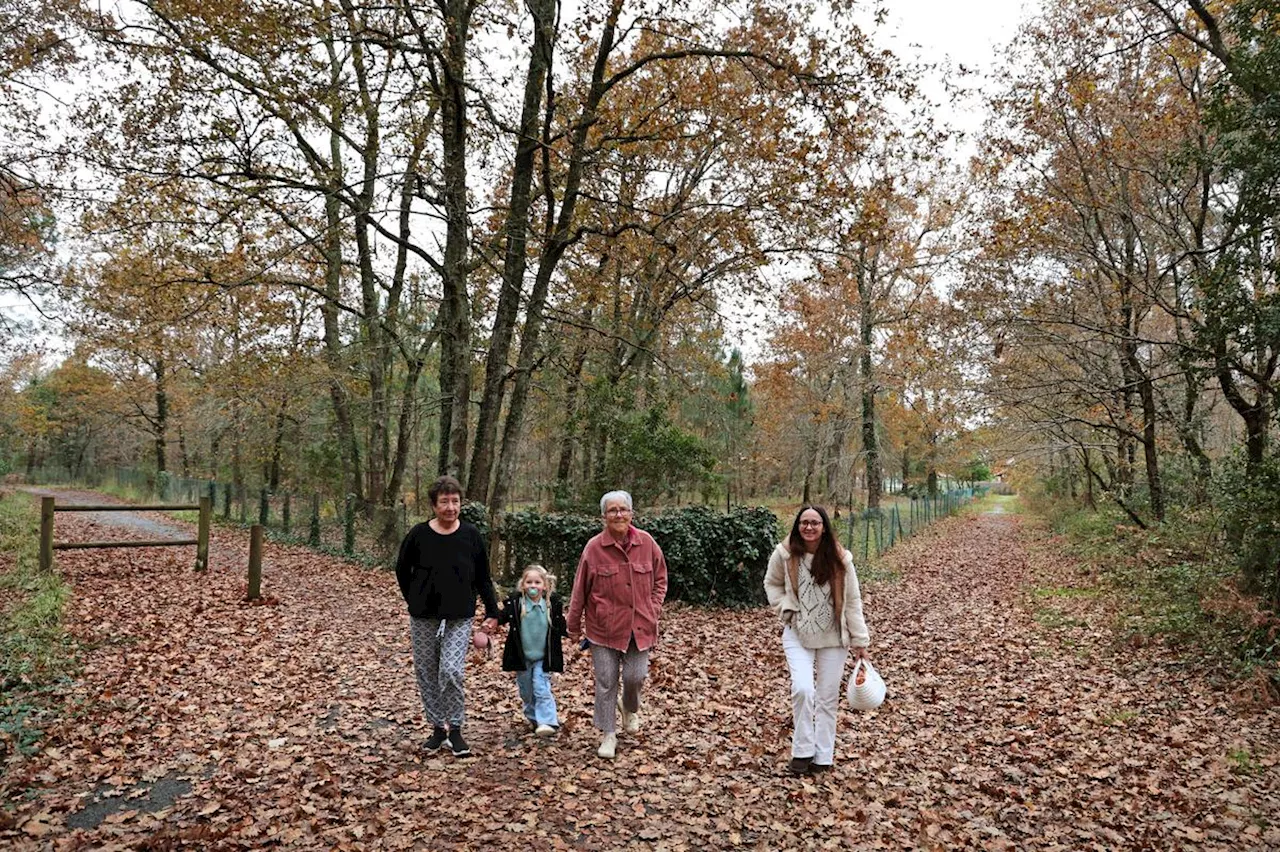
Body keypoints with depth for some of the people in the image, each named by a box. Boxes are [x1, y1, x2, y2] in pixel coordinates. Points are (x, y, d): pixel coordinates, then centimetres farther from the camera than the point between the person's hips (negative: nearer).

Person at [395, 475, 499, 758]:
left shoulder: (472, 536, -4)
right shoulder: (419, 535, -6)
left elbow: (483, 578, 4)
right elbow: (402, 570, 10)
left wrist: (492, 612, 2)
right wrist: (414, 601, 6)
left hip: (459, 618, -1)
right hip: (423, 618, 2)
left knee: (451, 672, -13)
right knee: (427, 674, 8)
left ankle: (455, 730, 4)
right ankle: (437, 727, 25)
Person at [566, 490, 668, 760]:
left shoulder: (646, 542, -4)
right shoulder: (594, 547, -9)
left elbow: (660, 578, 9)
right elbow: (580, 590, -1)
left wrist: (654, 609, 0)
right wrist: (574, 626, 5)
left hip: (640, 626, 1)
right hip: (604, 627, -1)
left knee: (635, 677, 2)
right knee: (606, 682, 4)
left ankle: (630, 708, 37)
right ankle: (608, 735, 20)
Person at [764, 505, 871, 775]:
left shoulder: (840, 559, -12)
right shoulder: (784, 554, -11)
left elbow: (852, 601, -4)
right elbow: (772, 584, 7)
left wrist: (860, 641, -3)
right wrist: (787, 609, -9)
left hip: (833, 637, 1)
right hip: (797, 634, -1)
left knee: (828, 698, 8)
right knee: (803, 689, -17)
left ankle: (823, 756, 24)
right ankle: (802, 750, 3)